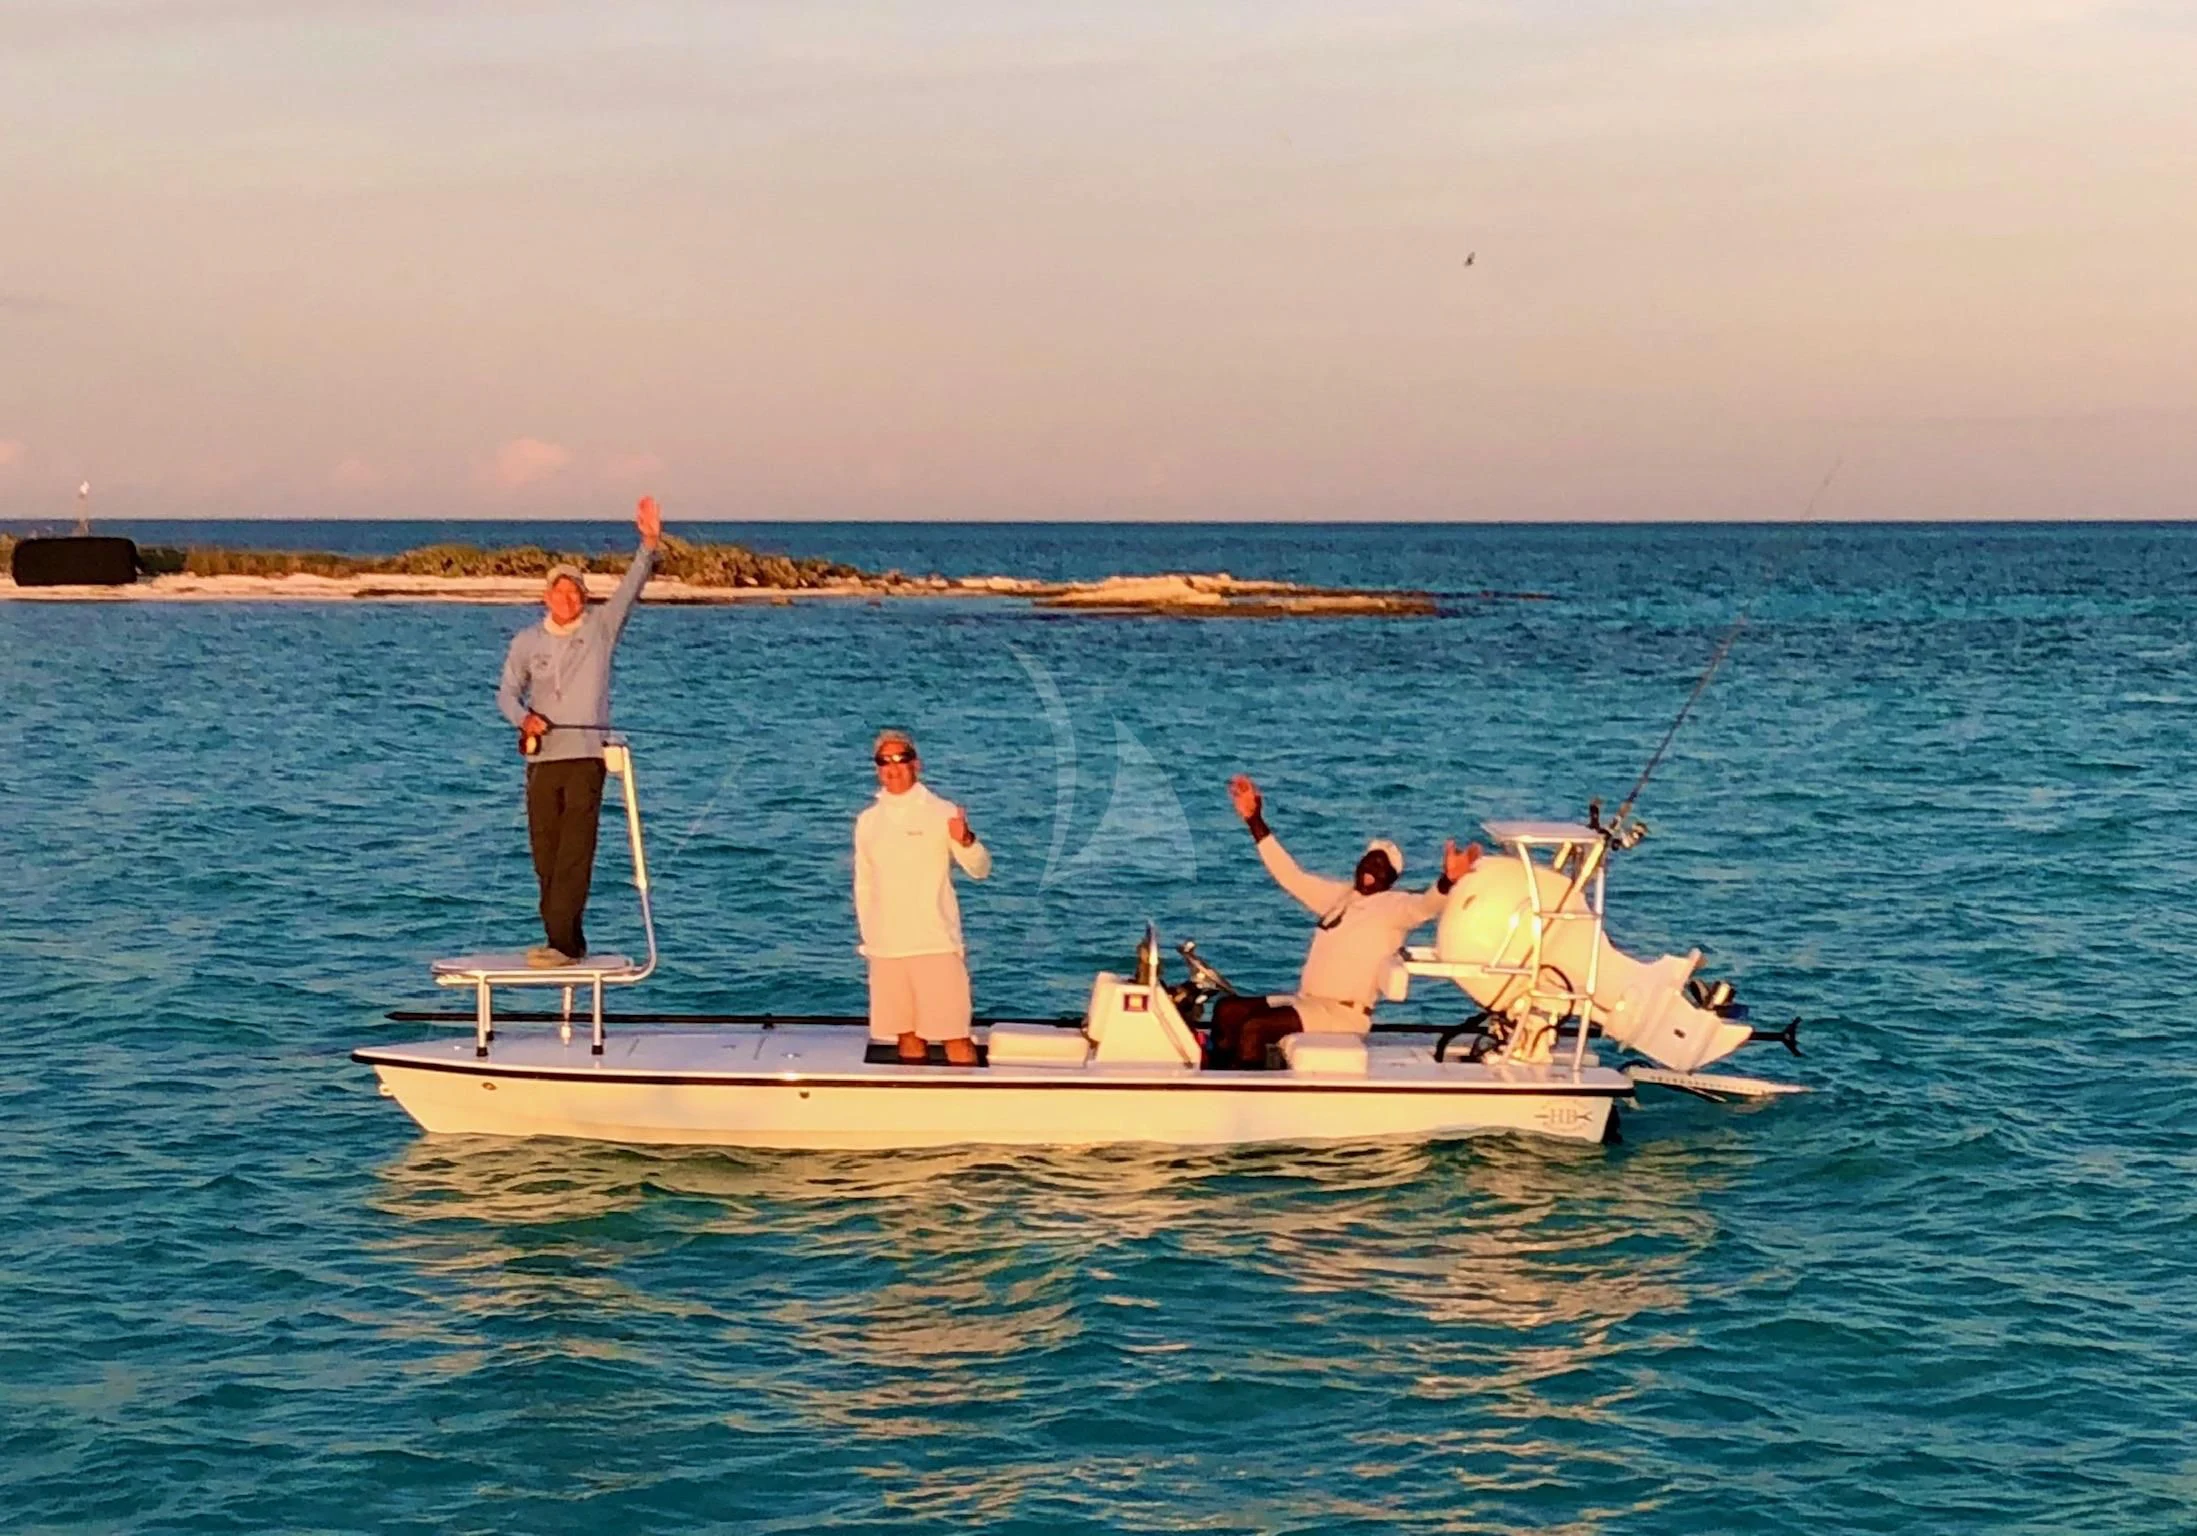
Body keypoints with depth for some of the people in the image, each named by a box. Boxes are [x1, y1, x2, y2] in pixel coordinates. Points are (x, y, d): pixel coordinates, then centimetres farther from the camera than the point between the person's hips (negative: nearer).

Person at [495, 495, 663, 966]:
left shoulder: (600, 629, 6)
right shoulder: (527, 641, 12)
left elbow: (631, 587, -5)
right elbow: (507, 692, 15)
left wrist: (649, 543, -19)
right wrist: (523, 718, -7)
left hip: (586, 755, -3)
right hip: (542, 757, 3)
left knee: (575, 853, -12)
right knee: (545, 854, 4)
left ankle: (562, 941, -16)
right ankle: (565, 940, 13)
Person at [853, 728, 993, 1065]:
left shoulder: (941, 813, -2)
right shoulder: (868, 820, 10)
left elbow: (979, 869, -11)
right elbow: (863, 885, 16)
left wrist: (966, 841, -32)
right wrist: (867, 938, 12)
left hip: (936, 943, -4)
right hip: (886, 946, 4)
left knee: (955, 1037, -7)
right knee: (907, 1037, 10)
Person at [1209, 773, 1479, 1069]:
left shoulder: (1395, 905, -5)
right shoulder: (1339, 895, 16)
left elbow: (1426, 905, -26)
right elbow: (1290, 875, 20)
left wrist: (1448, 881, -49)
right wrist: (1255, 821, 16)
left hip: (1343, 1014, -8)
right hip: (1306, 1001, 8)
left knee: (1253, 1029, -25)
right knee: (1227, 1011, 0)